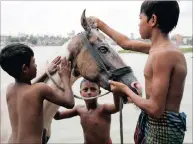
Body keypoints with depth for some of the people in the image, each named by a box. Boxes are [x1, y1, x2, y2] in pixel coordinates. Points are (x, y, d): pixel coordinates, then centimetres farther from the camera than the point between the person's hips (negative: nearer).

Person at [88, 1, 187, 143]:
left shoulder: (163, 53, -25)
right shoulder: (160, 47, 4)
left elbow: (155, 109, -28)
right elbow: (126, 43, 20)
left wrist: (125, 89, -13)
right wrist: (100, 24, 26)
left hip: (162, 127, -8)